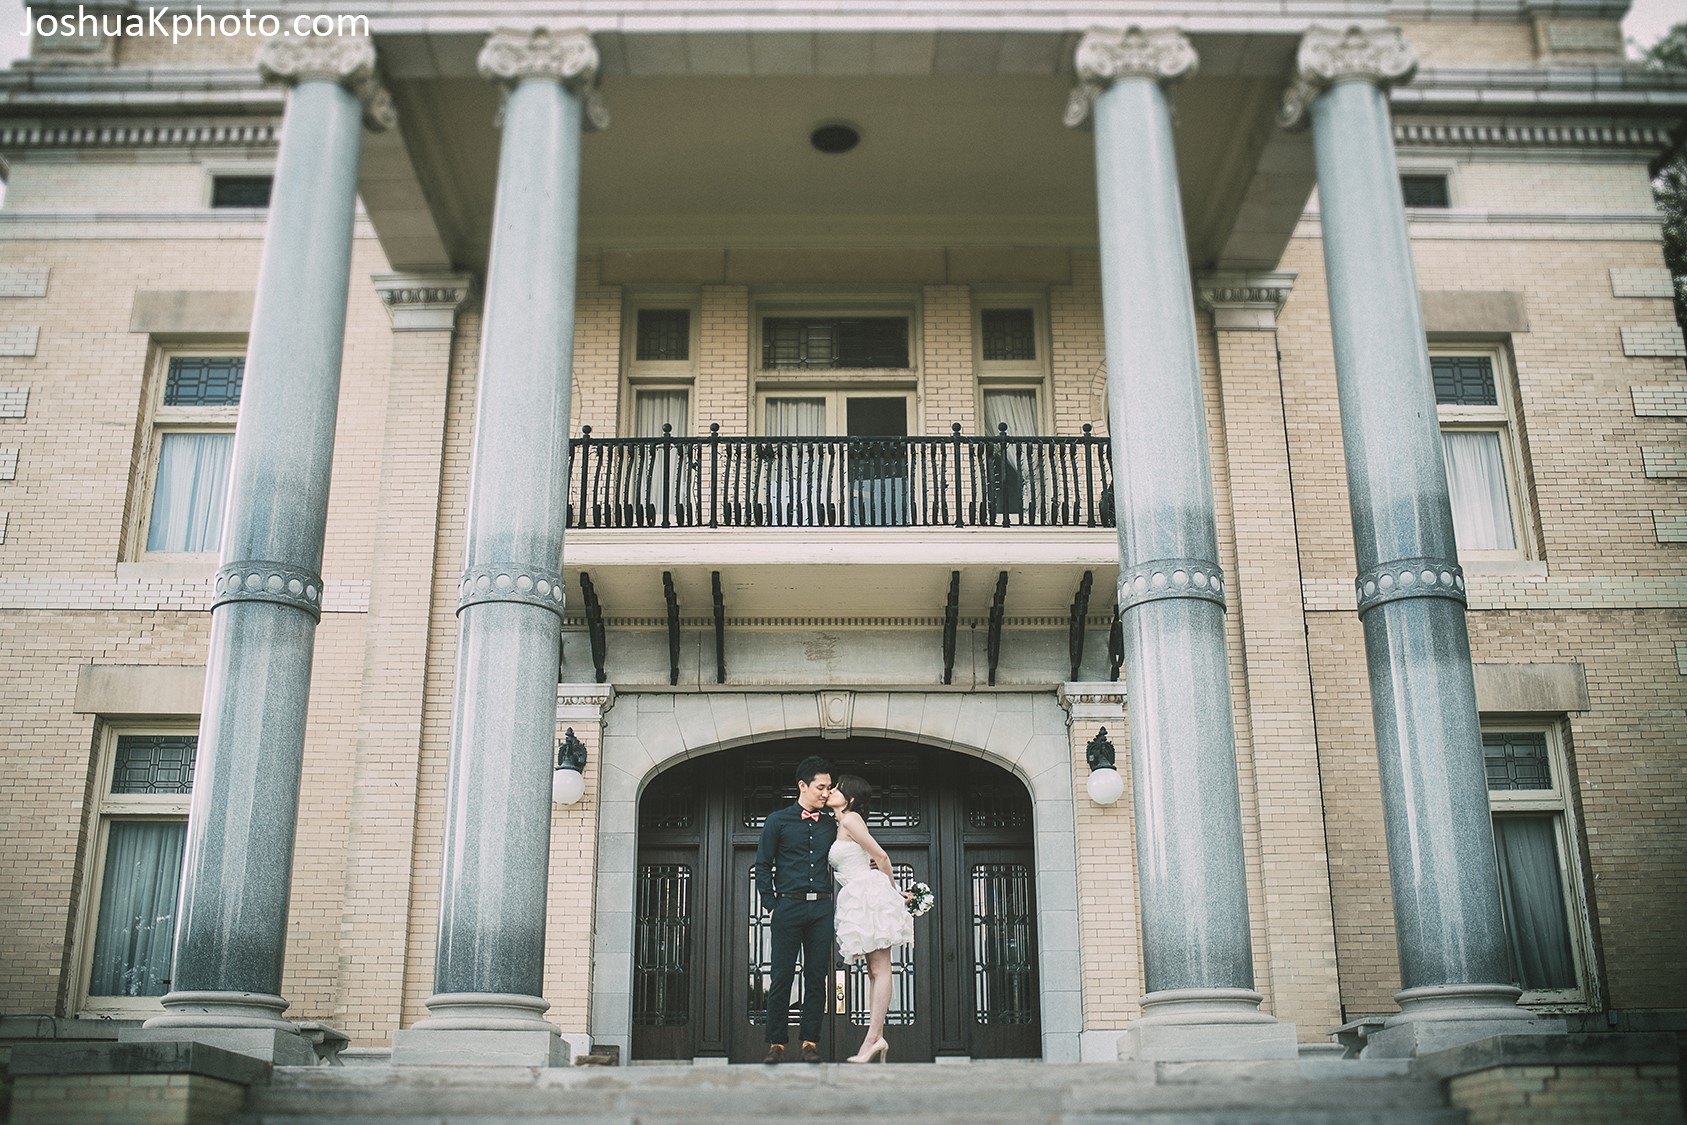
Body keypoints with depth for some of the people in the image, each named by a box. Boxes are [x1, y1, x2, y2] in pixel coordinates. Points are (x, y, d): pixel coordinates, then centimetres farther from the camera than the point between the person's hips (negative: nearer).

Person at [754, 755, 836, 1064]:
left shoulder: (830, 823, 14)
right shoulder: (778, 821, 4)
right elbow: (763, 865, 6)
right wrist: (771, 904, -1)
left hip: (822, 908, 3)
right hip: (788, 905, -3)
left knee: (816, 977, 3)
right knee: (782, 977, -1)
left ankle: (810, 1042, 10)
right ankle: (776, 1044, 6)